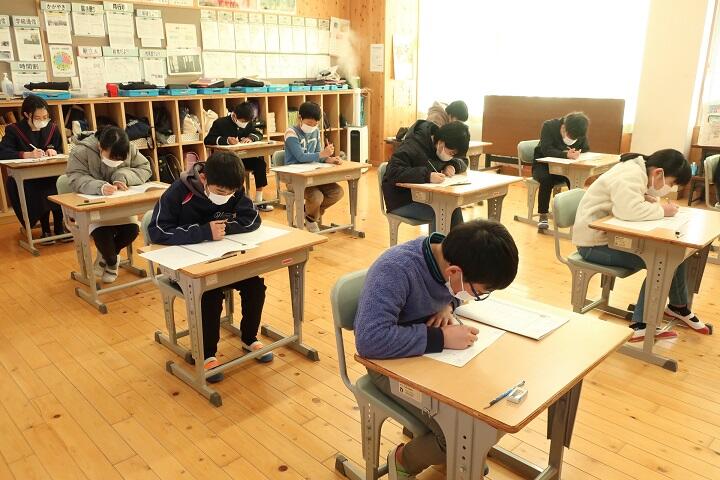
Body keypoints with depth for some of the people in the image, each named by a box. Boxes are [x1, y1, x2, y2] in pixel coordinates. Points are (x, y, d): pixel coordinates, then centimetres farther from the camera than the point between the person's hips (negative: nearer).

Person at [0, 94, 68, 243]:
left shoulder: (52, 128, 9)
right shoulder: (13, 130, -1)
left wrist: (53, 151, -11)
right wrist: (28, 154, -26)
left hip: (51, 174, 2)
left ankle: (59, 225, -12)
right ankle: (45, 229, -14)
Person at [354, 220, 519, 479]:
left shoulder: (451, 252, -11)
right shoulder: (394, 271, -34)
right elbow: (370, 340, -42)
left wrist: (448, 305, -9)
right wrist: (441, 338, -35)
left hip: (434, 351, 7)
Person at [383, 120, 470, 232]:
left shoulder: (443, 149, 2)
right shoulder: (412, 147, -21)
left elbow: (463, 161, 16)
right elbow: (393, 173, -31)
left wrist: (453, 165, -9)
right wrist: (427, 176, -38)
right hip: (402, 202, -7)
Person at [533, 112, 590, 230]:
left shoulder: (581, 133, -6)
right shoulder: (549, 126, -20)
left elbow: (586, 149, -1)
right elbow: (546, 150, -31)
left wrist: (578, 153, -25)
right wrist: (566, 155, -46)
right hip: (543, 165, -4)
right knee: (546, 179, -35)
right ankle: (543, 216, -25)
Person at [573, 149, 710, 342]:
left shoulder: (641, 172, 8)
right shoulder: (630, 176, -23)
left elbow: (638, 204, 14)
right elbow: (629, 209, -38)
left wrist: (654, 202, -8)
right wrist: (662, 210, -22)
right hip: (595, 243, -10)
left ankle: (678, 306, 21)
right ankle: (641, 324, -8)